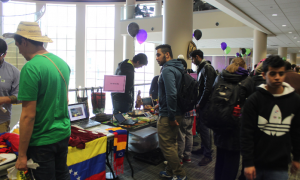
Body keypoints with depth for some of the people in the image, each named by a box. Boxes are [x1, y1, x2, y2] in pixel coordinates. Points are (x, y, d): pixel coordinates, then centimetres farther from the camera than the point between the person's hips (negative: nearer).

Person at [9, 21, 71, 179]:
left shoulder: (30, 68, -20)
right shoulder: (62, 63, 3)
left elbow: (28, 116, -21)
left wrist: (22, 154, -12)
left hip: (42, 140, -7)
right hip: (63, 133, 7)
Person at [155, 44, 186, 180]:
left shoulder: (167, 70, -18)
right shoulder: (176, 68, 12)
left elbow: (171, 94, -27)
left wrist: (171, 117, -22)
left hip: (168, 115, -10)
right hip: (178, 112, 10)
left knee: (166, 146, 1)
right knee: (172, 143, 19)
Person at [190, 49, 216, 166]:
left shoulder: (207, 68, -15)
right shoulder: (201, 68, 15)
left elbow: (208, 89, -22)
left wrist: (200, 104, -16)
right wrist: (198, 103, 14)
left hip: (205, 104, -10)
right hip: (201, 104, 10)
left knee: (204, 129, -3)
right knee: (201, 127, 17)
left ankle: (208, 155, 7)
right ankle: (203, 148, 32)